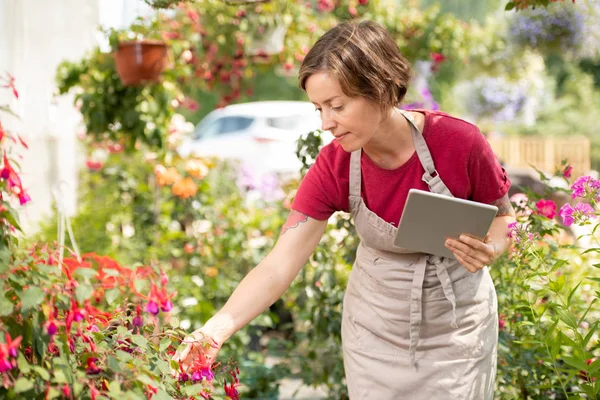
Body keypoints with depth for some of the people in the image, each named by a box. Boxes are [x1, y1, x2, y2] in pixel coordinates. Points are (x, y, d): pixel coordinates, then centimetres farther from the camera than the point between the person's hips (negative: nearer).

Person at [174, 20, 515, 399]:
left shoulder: (458, 142, -23)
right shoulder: (333, 168, -18)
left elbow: (504, 216, -5)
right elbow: (279, 265, -21)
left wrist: (489, 250, -28)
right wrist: (219, 326, -35)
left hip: (457, 323, -1)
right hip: (376, 326, 2)